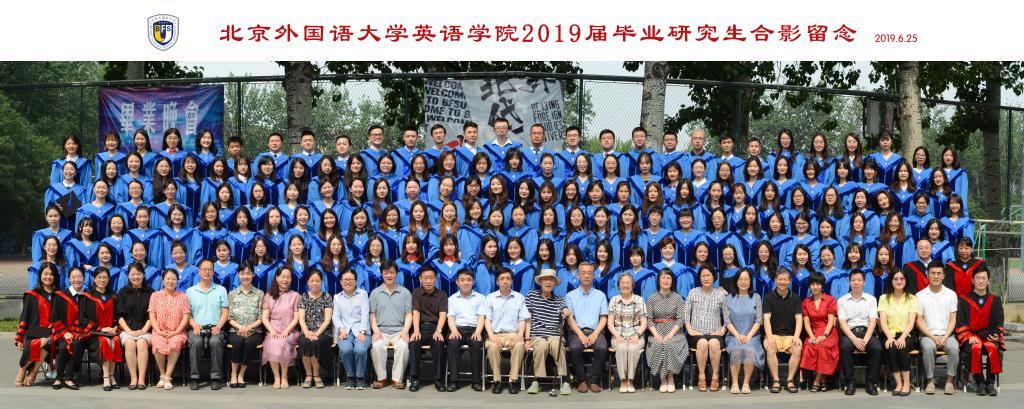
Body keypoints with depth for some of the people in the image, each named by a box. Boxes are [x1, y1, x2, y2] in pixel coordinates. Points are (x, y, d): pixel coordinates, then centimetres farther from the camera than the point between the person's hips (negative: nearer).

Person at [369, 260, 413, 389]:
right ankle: (381, 378, -18)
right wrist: (376, 330, -6)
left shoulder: (405, 292, 11)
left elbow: (408, 315, 7)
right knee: (377, 346, -32)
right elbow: (372, 315, 11)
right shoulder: (375, 293, 14)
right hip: (381, 331, 1)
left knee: (403, 345, -33)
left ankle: (397, 379, -22)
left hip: (399, 330, -1)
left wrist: (405, 331, -8)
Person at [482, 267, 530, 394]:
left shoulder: (519, 298, 14)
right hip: (496, 334, 0)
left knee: (519, 345, -35)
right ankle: (497, 380, -23)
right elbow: (487, 319, 6)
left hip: (513, 334, 0)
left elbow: (523, 320, 9)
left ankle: (513, 380, -26)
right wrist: (491, 335, -12)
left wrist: (520, 334, -11)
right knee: (492, 346, -35)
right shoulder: (490, 298, 14)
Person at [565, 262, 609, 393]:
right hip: (577, 332, -1)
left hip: (595, 331, 1)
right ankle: (581, 380, -19)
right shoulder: (570, 296, 14)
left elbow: (604, 318, 9)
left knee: (602, 348, -32)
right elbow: (570, 318, 4)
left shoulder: (600, 295, 17)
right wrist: (581, 335, -12)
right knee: (575, 348, -34)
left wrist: (595, 334, -9)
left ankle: (594, 381, -20)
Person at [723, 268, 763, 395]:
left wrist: (749, 336, -10)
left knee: (749, 350, -33)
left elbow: (759, 320, 5)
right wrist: (738, 335, -11)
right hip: (734, 336, 0)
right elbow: (727, 320, 3)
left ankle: (746, 383, -22)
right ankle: (735, 383, -25)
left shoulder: (756, 297, 13)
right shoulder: (729, 298, 12)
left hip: (752, 336, 0)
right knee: (736, 350, -32)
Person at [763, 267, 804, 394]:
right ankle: (775, 381, -24)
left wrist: (796, 336, -17)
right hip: (773, 334, -1)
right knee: (770, 349, -32)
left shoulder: (795, 298, 9)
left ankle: (790, 380, -20)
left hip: (790, 335, 1)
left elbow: (799, 319, 0)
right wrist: (769, 337, -19)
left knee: (798, 349, -30)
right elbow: (767, 319, -3)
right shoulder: (769, 297, 5)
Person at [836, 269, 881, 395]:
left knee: (877, 348, -31)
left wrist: (865, 339, -15)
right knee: (845, 347, -35)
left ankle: (871, 382, -17)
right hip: (849, 332, -1)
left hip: (866, 331, 1)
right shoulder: (842, 300, 10)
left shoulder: (871, 299, 13)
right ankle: (849, 382, -23)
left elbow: (873, 321, 2)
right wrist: (854, 339, -17)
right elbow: (842, 323, 0)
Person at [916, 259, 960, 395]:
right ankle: (930, 380, -20)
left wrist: (945, 338, -10)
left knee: (954, 348, -31)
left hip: (946, 334, 1)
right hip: (928, 334, -1)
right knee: (928, 347, -34)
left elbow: (952, 320, 5)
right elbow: (919, 321, 1)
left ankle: (950, 380, -17)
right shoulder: (920, 295, 4)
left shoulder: (951, 294, 8)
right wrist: (933, 337, -12)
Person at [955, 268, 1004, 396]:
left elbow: (998, 323, 11)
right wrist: (969, 337, -14)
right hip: (970, 336, -1)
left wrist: (994, 335, -10)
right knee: (976, 348, -35)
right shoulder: (964, 300, 8)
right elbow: (960, 323, 3)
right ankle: (980, 382, -26)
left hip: (989, 336, 1)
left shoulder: (995, 301, 13)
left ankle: (990, 382, -25)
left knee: (993, 348, -33)